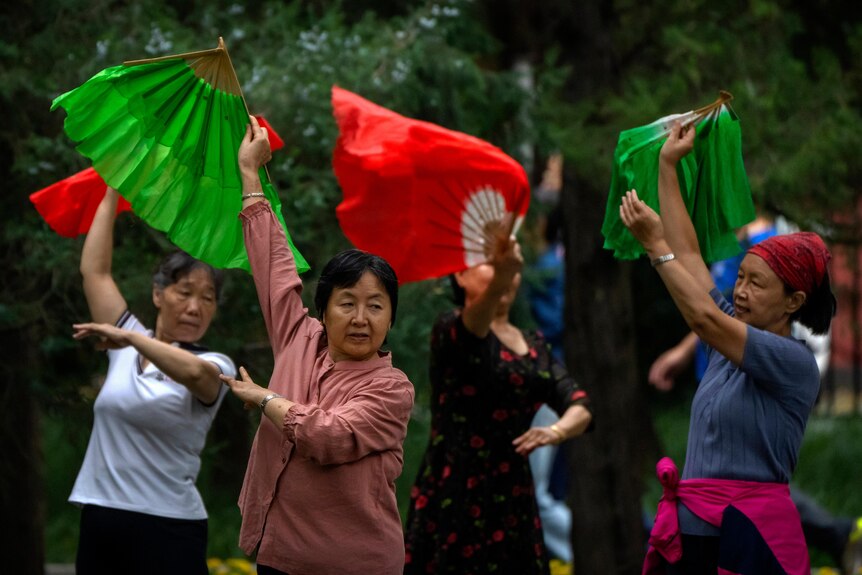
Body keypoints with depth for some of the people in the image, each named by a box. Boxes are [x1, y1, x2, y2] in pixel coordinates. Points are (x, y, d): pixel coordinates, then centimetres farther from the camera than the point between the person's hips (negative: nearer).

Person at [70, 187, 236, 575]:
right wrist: (112, 193, 12)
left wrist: (131, 338, -24)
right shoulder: (126, 348, 10)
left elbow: (196, 373, -28)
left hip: (168, 530, -4)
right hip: (100, 524, 4)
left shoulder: (214, 367, -3)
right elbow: (95, 270, 9)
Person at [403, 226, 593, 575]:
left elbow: (580, 407, 5)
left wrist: (557, 431, -18)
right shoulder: (452, 332, -3)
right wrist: (498, 280, -48)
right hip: (453, 502, -5)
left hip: (512, 504, 6)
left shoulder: (535, 347, 15)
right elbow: (475, 322, -27)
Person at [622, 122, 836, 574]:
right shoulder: (734, 334, 13)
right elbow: (689, 256, 14)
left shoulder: (795, 362, -8)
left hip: (751, 536, -7)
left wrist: (656, 246, -14)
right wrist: (667, 164, 14)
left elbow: (703, 319, -18)